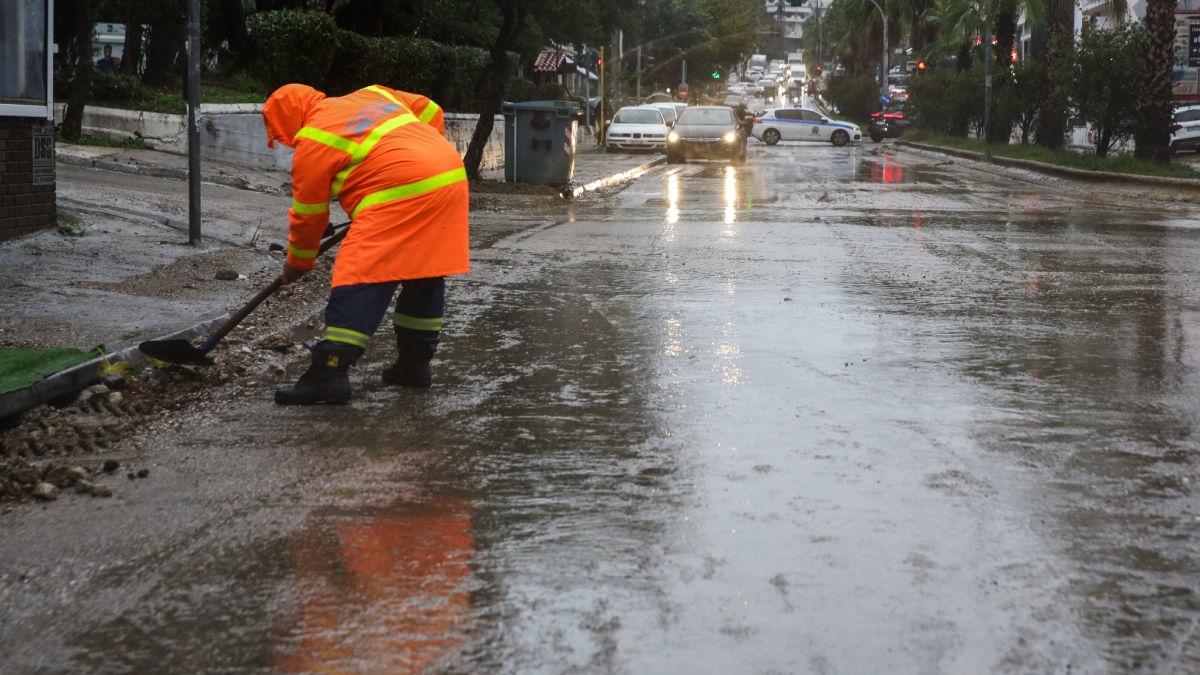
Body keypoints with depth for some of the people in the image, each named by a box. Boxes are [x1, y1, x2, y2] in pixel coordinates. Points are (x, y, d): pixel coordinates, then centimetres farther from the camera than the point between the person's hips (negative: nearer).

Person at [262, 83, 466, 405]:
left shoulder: (311, 143, 3)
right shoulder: (371, 95, 22)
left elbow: (308, 215, 9)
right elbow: (431, 112, 23)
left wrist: (297, 264, 23)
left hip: (401, 194, -8)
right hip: (451, 176, 8)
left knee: (359, 278, -7)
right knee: (425, 274, 20)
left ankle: (329, 373, -12)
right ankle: (415, 361, 28)